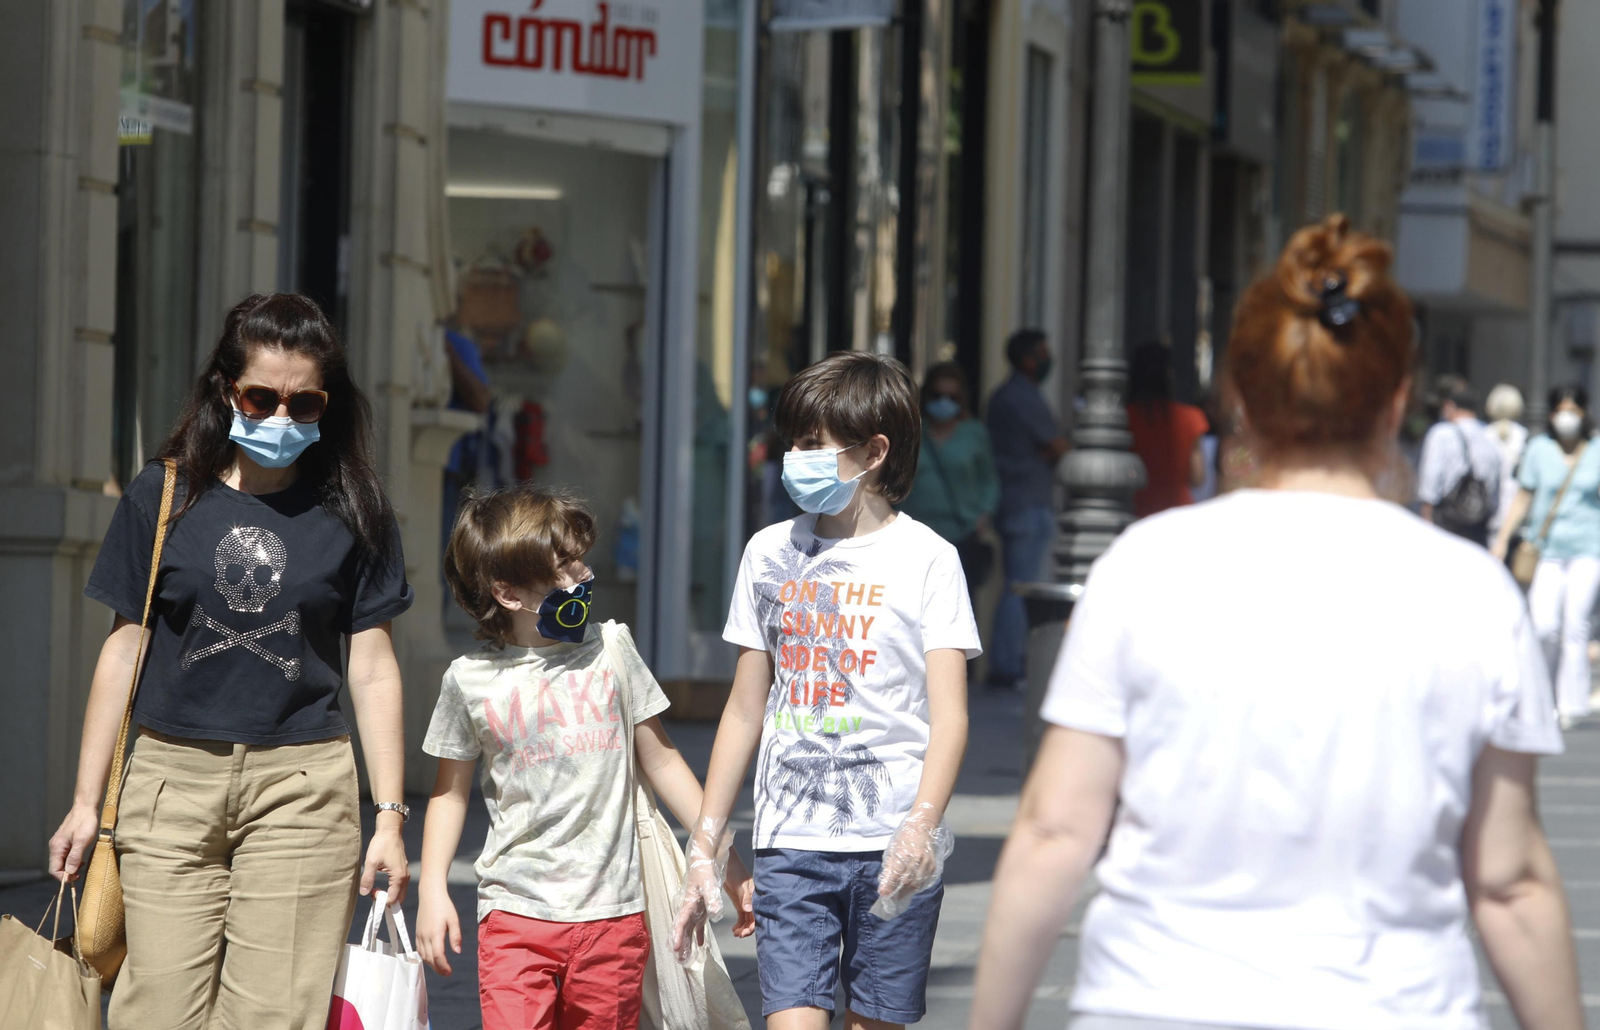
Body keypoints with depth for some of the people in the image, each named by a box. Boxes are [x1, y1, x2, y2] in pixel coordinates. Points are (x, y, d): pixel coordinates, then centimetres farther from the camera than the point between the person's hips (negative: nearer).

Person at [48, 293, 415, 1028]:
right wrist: (87, 802, 8)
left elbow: (372, 670, 7)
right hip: (171, 777, 1)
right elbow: (124, 650, 9)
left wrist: (389, 817, 3)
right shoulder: (163, 497, 5)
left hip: (301, 783, 0)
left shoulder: (352, 512, 5)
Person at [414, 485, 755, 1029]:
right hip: (516, 911, -1)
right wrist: (432, 891, 4)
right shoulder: (470, 679, 0)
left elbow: (661, 761, 11)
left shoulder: (609, 649, 4)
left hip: (612, 909, 1)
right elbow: (451, 789, 13)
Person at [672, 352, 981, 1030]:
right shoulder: (770, 554, 12)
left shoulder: (925, 559, -1)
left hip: (893, 848, -3)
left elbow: (949, 717, -8)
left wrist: (922, 826, -24)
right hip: (791, 842, 3)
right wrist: (704, 847, 15)